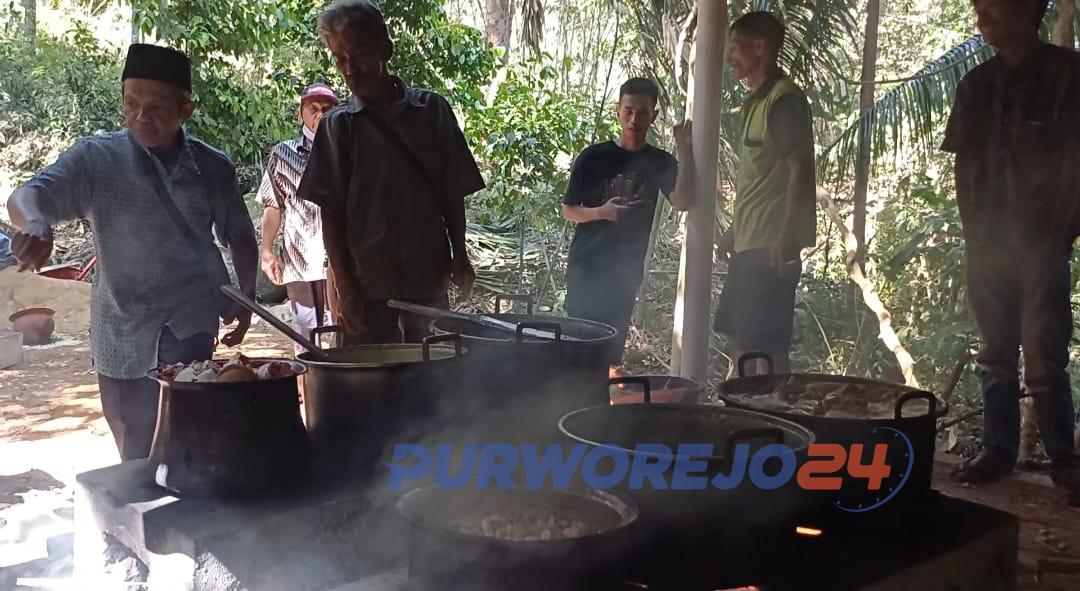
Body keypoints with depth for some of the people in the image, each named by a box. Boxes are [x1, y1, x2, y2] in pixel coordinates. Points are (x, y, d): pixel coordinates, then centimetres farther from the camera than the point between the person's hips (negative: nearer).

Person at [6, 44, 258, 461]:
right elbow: (27, 196, -16)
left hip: (190, 324, -1)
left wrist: (247, 295, 4)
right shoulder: (96, 159, -3)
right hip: (121, 333, 1)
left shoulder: (213, 168, 3)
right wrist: (34, 223, -40)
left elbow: (239, 236, 17)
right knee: (135, 456, 16)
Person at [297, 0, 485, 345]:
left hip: (428, 277, 1)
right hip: (366, 283, -1)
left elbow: (452, 194, 8)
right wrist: (344, 287, -6)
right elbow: (331, 213, -1)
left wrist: (459, 257, 4)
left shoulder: (432, 111, 3)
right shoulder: (338, 126, 1)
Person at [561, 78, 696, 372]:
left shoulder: (660, 163, 3)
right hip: (586, 264, -2)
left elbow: (683, 202, -13)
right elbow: (569, 210, 0)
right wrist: (601, 211, -19)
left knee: (613, 343, 6)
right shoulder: (594, 157, -3)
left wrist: (685, 152, -21)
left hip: (627, 269, 2)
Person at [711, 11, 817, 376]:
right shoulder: (756, 100, 17)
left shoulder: (785, 99, -12)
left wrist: (788, 237, -26)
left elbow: (801, 170, -19)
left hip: (771, 245, -10)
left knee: (767, 344, -6)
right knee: (738, 335, 16)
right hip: (748, 243, 10)